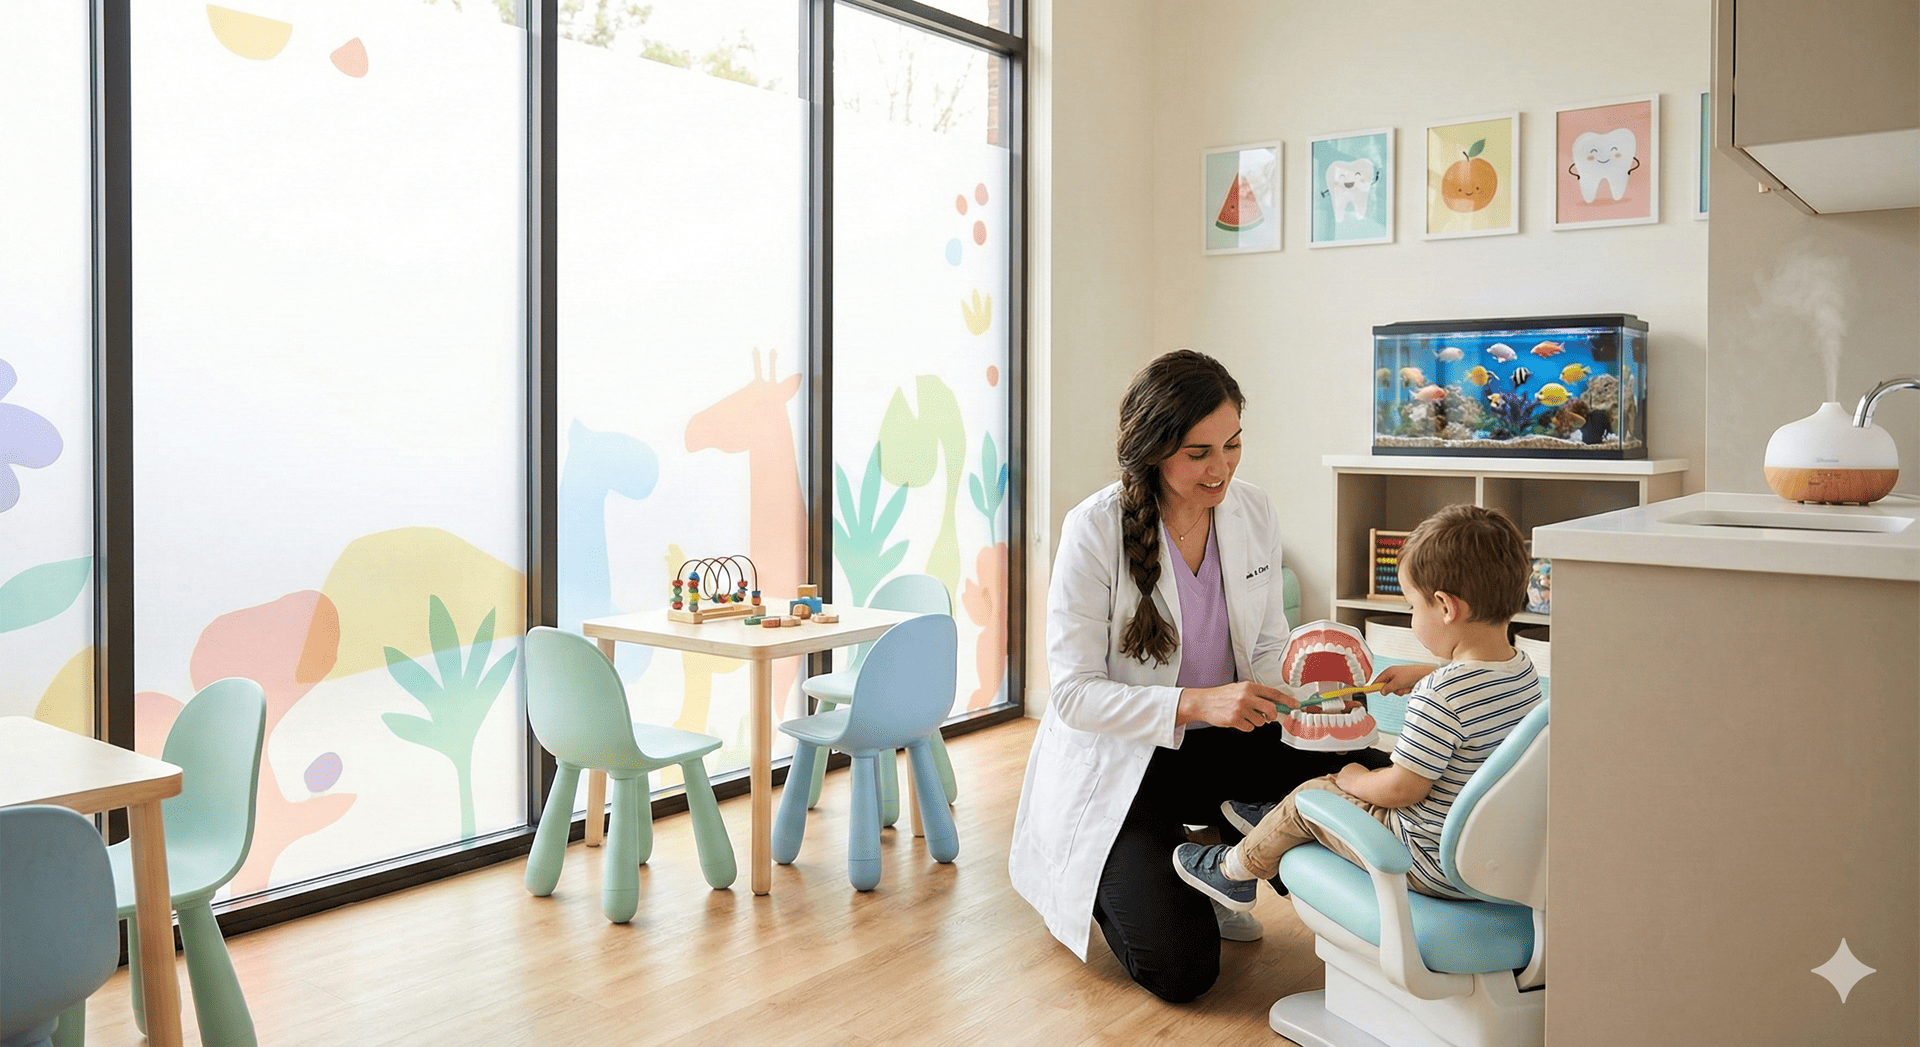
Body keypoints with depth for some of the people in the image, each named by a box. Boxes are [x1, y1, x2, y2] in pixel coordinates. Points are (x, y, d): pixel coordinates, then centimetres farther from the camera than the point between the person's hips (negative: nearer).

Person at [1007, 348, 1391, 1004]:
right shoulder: (1095, 530, -20)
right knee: (1182, 971, -15)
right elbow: (1073, 692, -19)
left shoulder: (1253, 512, -4)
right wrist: (1196, 704, -32)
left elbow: (1268, 647, 6)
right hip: (1117, 763, -5)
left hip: (1222, 743, 5)